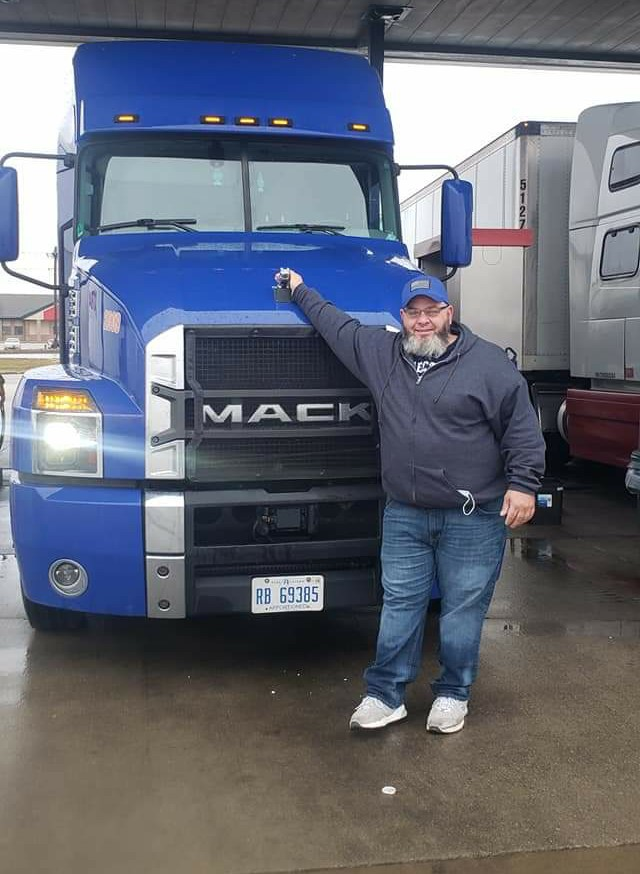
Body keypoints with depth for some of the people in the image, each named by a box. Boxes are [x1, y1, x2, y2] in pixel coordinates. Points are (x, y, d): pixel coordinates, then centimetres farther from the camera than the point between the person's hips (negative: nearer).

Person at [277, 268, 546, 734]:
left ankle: (453, 694, 23)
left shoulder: (489, 362, -3)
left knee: (463, 608, 6)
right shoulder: (380, 351, 9)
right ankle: (386, 694, 18)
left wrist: (523, 483, -10)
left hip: (473, 518, -3)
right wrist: (301, 291, 31)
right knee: (399, 604, 8)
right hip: (405, 515, 4)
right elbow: (337, 324, 24)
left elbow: (522, 427, -4)